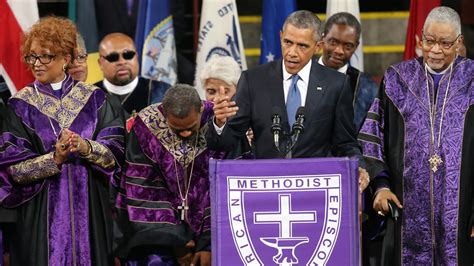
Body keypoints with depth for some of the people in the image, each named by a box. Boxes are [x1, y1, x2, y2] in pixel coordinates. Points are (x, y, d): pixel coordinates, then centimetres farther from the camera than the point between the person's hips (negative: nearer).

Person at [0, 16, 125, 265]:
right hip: (41, 214, -1)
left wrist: (85, 147, -21)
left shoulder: (94, 100, 5)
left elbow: (115, 154, -2)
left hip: (90, 209, 1)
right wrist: (54, 159, -20)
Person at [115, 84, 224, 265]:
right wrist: (174, 241, -11)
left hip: (207, 220, 0)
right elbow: (144, 189, -8)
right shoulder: (147, 126, -11)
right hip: (157, 219, 0)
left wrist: (209, 243, -14)